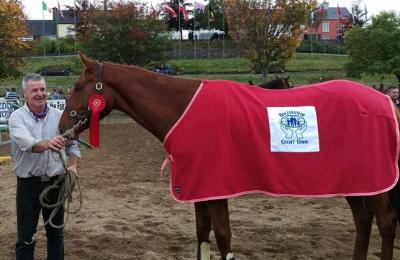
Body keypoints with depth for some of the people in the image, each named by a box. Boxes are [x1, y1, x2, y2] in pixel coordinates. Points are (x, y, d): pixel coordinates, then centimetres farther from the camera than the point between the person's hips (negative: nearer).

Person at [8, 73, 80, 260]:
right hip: (28, 184, -2)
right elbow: (25, 142, -28)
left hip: (56, 182, 3)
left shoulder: (59, 116, 1)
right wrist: (47, 144, -47)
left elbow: (72, 145, 8)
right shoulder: (17, 117, -8)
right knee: (26, 235, 7)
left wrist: (73, 165, -10)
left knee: (56, 232, 15)